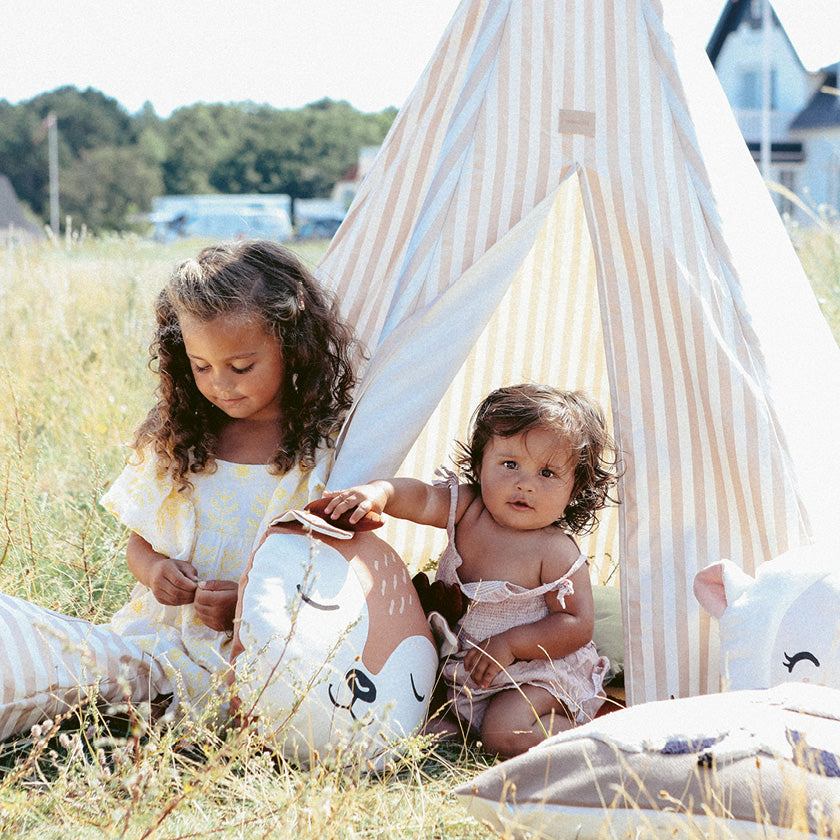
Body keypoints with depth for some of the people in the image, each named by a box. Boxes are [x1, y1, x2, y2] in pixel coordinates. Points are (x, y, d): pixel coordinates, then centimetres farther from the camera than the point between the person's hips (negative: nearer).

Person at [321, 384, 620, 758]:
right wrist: (379, 491, -46)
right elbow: (420, 497, -23)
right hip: (459, 662, 6)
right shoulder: (466, 510, -7)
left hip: (538, 670, -6)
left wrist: (510, 644, -27)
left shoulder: (556, 554, -20)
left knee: (504, 734, -27)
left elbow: (577, 625, -20)